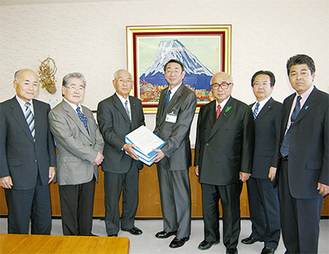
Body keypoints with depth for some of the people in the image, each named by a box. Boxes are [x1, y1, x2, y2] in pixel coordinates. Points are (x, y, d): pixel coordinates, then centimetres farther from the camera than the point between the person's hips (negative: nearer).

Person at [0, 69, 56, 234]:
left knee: (44, 222, 15)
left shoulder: (44, 108, 8)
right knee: (19, 224, 10)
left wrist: (52, 164, 6)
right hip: (18, 176, -4)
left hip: (42, 176, 4)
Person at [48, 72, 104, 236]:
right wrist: (93, 155, -16)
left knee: (87, 210, 17)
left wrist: (98, 152, -7)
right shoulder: (56, 113, -9)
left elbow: (98, 136, 14)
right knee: (70, 212, 6)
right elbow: (68, 141, -19)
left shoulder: (87, 112, 16)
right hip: (71, 171, -7)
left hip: (90, 170, 7)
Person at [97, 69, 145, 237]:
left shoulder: (137, 103, 11)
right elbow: (106, 132, -15)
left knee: (132, 194, 17)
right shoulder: (105, 105, -7)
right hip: (114, 159, -5)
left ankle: (128, 223, 37)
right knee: (112, 197, 7)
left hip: (134, 158, 6)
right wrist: (123, 146, -28)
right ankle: (112, 230, 25)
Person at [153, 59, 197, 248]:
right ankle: (170, 227, 35)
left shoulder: (188, 95, -11)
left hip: (177, 153, -7)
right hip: (161, 152, 8)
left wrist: (166, 150, -22)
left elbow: (182, 127, -18)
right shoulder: (164, 93, 14)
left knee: (181, 195, 5)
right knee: (166, 193, 18)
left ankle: (183, 234, 22)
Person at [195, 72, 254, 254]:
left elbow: (248, 142, -6)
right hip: (207, 169, 5)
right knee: (208, 205, 15)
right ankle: (211, 237, 36)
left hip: (229, 169, -4)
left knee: (231, 208, 8)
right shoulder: (205, 110, 11)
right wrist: (197, 162, 11)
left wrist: (245, 169, -9)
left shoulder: (243, 110, -3)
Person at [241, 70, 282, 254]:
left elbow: (280, 140, -12)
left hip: (267, 167, -6)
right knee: (255, 202, 17)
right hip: (251, 166, 6)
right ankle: (258, 233, 35)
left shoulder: (278, 108, -7)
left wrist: (275, 165, -16)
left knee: (271, 204, 6)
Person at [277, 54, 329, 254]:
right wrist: (279, 164, 10)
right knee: (287, 220, 18)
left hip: (308, 173, -6)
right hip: (286, 169, 7)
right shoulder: (288, 101, 12)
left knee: (307, 222, 7)